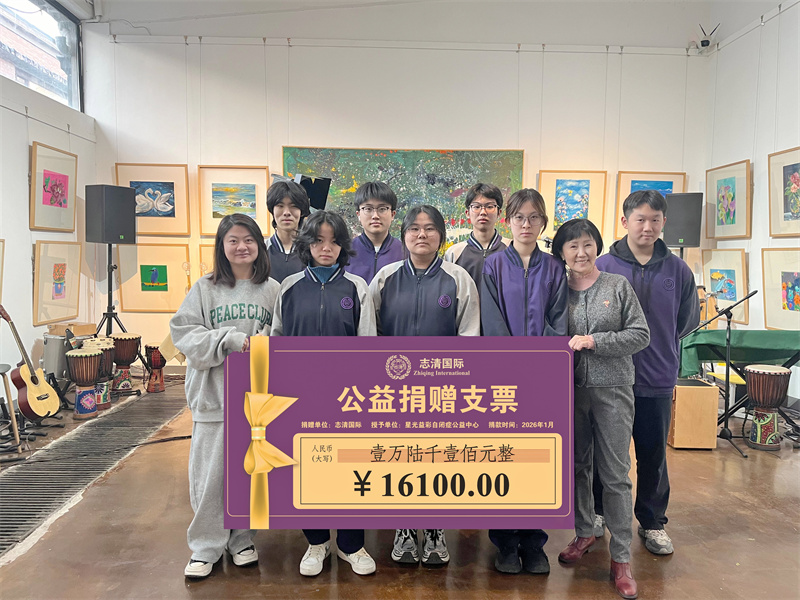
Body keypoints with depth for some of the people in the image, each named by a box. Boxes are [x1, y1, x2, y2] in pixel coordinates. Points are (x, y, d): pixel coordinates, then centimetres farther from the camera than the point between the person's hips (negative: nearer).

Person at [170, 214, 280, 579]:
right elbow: (183, 333, -5)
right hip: (213, 394, -1)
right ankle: (206, 546, 23)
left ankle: (242, 539, 31)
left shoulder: (272, 289, 2)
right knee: (209, 474, 4)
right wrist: (229, 339, -18)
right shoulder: (205, 288, 1)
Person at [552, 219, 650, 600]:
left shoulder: (617, 285, 1)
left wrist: (594, 341, -13)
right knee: (578, 466, 14)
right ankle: (584, 533, 34)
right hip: (570, 389, 2)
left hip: (612, 389, -2)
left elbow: (641, 335, -4)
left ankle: (621, 558, 11)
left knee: (615, 473, 0)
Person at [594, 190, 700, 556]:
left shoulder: (678, 270, 2)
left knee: (654, 455, 13)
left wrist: (660, 344, 9)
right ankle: (597, 512, 31)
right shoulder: (603, 266, -5)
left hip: (658, 380, 2)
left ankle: (653, 523, 30)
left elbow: (689, 319, 14)